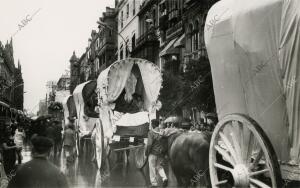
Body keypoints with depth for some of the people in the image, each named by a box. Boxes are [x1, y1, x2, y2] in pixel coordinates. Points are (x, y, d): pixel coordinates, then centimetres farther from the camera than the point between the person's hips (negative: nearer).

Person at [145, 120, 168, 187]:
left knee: (152, 168, 7)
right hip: (162, 153, 5)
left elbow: (149, 144, -19)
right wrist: (164, 152, 14)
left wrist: (146, 152, -5)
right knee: (159, 166, 20)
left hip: (153, 152, -5)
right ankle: (164, 178, -2)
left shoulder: (151, 132, -14)